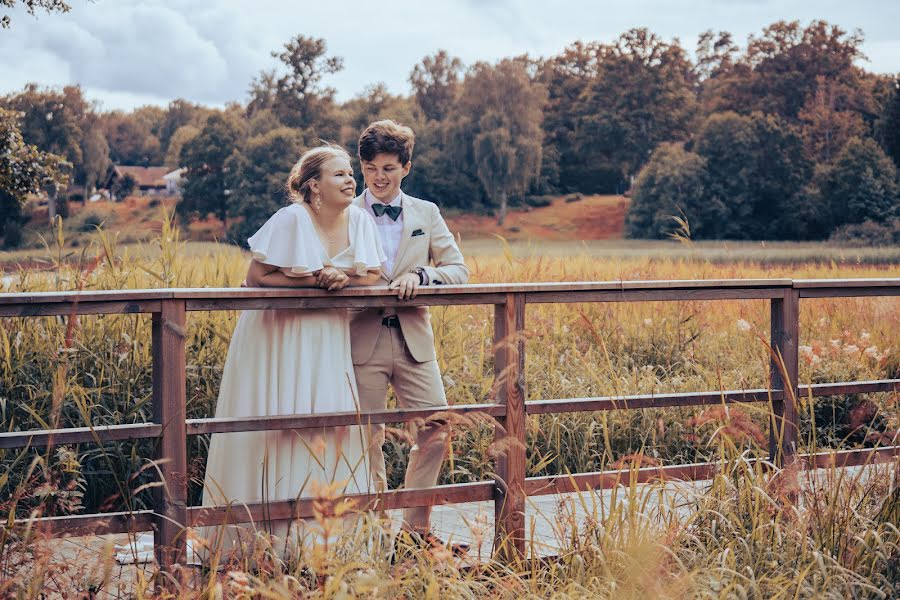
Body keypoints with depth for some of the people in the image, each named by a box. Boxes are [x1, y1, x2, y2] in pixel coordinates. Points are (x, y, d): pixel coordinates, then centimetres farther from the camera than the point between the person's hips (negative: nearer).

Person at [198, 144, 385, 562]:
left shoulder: (359, 221, -1)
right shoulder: (291, 220, -16)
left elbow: (374, 274, 5)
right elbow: (256, 277, -16)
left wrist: (344, 276, -16)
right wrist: (314, 280, -20)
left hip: (326, 339, 5)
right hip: (277, 336, -5)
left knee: (331, 427, 1)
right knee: (274, 431, -4)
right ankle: (255, 537, 3)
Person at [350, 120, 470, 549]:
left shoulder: (426, 214, 11)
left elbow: (458, 270, 5)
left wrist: (420, 275, -14)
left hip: (413, 340, 3)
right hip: (363, 340, -3)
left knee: (436, 431, -2)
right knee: (367, 438, 1)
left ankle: (415, 525, 13)